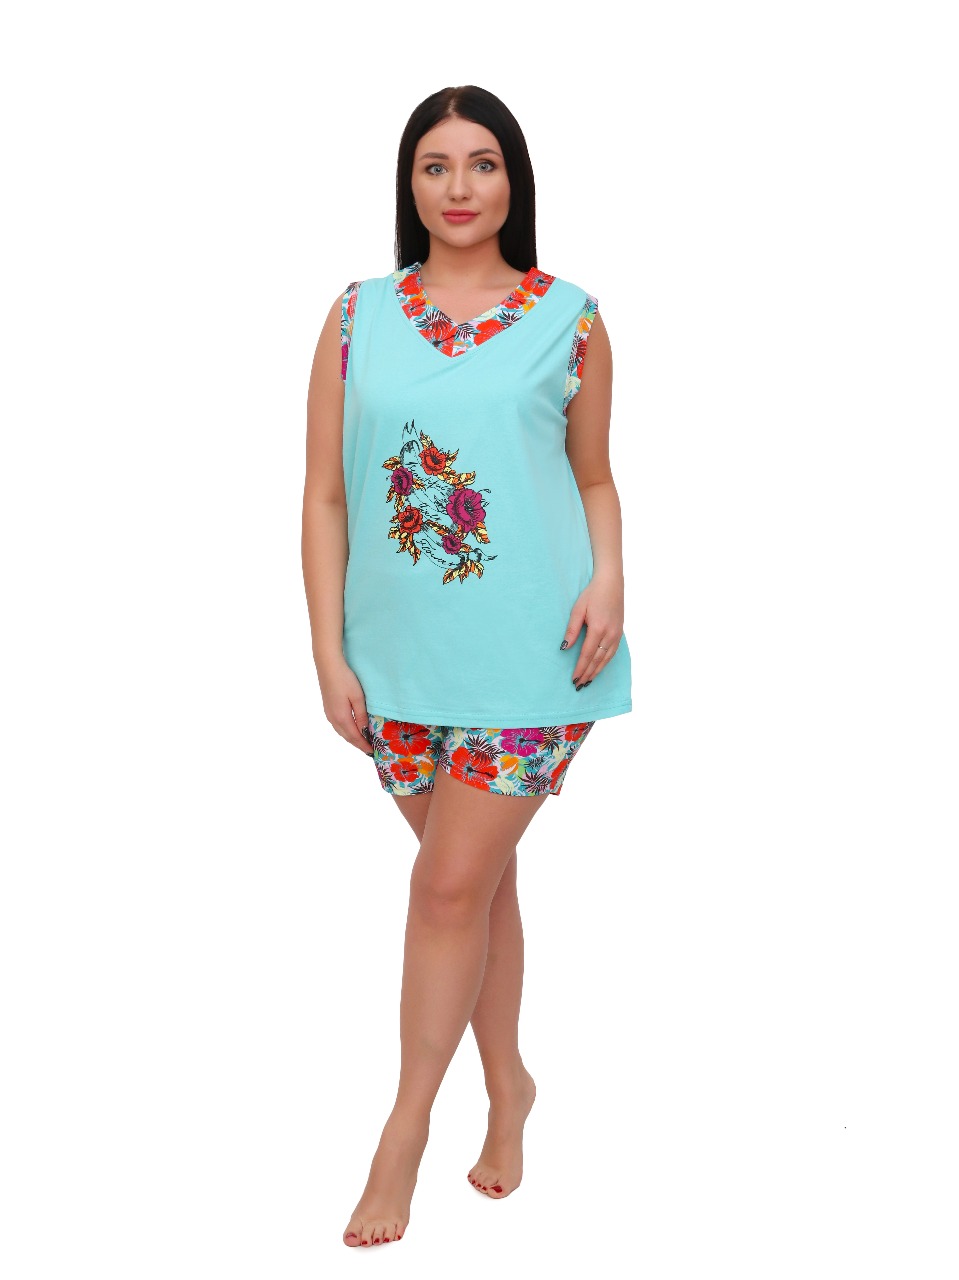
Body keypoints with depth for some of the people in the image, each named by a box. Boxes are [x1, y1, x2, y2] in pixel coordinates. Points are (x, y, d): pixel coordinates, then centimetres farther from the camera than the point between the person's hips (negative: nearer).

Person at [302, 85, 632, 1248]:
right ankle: (506, 1083, 36)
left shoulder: (568, 318, 1)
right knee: (480, 881, 15)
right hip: (402, 654, 2)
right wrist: (330, 654, -2)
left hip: (528, 655, -2)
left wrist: (609, 578, -10)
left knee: (451, 887, -2)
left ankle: (405, 1128, 14)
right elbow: (325, 496, 3)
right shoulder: (358, 316, 4)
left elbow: (594, 477, 9)